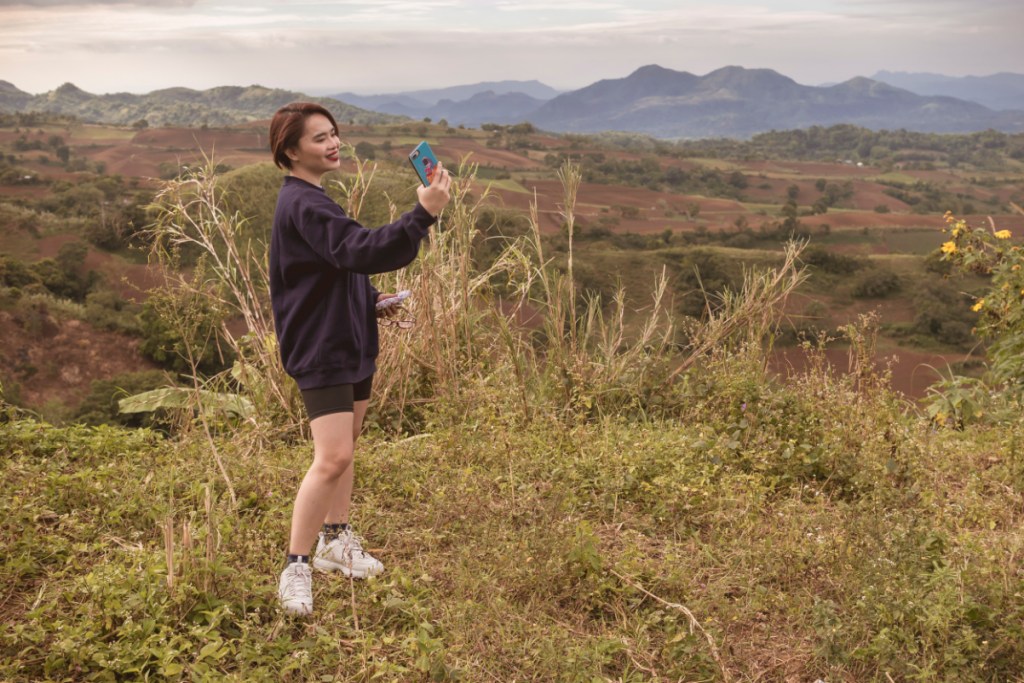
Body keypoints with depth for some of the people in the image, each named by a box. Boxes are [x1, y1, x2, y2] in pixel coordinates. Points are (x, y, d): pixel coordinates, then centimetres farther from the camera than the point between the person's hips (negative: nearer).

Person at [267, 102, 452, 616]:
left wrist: (370, 299, 8)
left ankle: (336, 540, 33)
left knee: (346, 445, 18)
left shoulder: (311, 199, 14)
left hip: (348, 342, 11)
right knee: (332, 457, -15)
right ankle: (296, 569, -3)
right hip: (320, 349, -11)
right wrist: (424, 213, -41)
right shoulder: (303, 205, -20)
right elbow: (362, 251, -34)